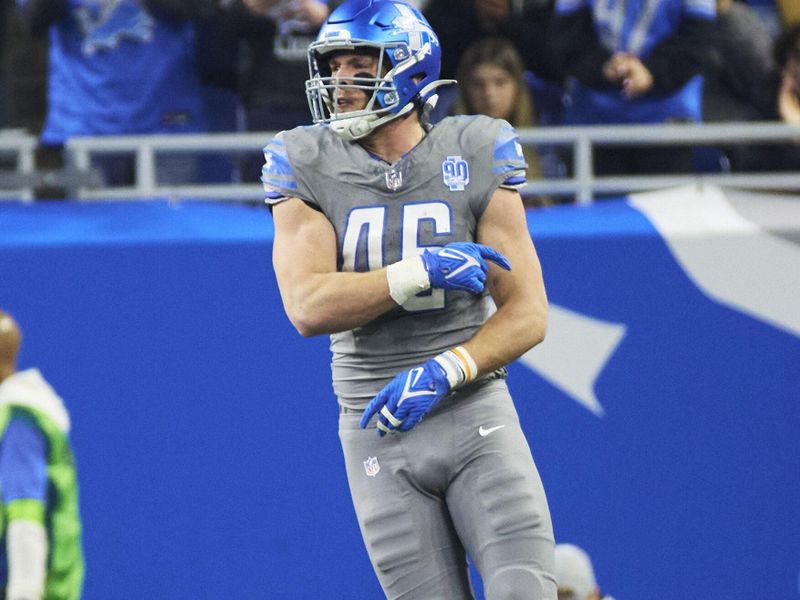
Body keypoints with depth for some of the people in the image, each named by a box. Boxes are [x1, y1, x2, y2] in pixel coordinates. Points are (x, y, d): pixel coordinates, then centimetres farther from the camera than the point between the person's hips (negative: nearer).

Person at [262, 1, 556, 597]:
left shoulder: (473, 159, -2)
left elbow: (528, 315, -4)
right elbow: (308, 307, -14)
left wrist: (443, 373, -19)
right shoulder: (307, 169, 0)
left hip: (474, 412, -1)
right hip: (379, 432, 1)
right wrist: (423, 273, -23)